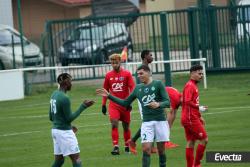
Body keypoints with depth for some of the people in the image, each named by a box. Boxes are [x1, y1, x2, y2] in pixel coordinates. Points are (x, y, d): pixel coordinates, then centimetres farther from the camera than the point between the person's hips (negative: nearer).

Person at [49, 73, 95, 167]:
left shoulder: (54, 95, 9)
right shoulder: (64, 98, -19)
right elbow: (69, 118, -15)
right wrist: (83, 106, -13)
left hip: (55, 130, 9)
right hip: (64, 132, -9)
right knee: (76, 158, -5)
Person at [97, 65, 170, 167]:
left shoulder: (158, 84, -3)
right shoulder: (138, 88, 10)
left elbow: (167, 102, -10)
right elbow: (125, 103, 18)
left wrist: (158, 104, -32)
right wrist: (109, 96, 11)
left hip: (160, 121, -2)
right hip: (146, 122, 3)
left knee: (161, 149, 4)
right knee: (146, 149, -9)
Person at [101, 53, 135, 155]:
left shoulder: (127, 74, -2)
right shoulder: (108, 75, 6)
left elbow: (132, 88, -6)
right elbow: (105, 90, 13)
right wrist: (103, 105, 11)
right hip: (113, 104, 1)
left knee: (126, 126, 7)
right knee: (114, 124, -15)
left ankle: (127, 147, 22)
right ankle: (116, 147, -19)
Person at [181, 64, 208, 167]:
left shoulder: (193, 85, 17)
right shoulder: (190, 86, -14)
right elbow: (187, 102, -24)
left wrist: (199, 117, 21)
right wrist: (199, 108, -17)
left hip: (191, 118, 10)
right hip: (191, 119, -10)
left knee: (191, 142, 9)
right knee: (204, 139, -6)